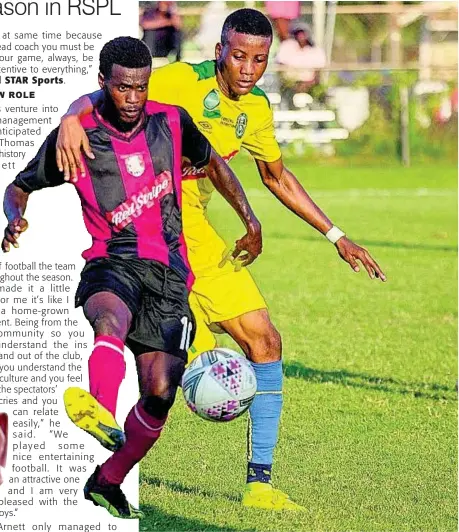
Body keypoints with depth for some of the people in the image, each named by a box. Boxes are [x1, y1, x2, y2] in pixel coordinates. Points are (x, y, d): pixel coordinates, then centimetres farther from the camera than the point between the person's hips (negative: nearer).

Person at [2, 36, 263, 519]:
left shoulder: (171, 122, 5)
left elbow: (212, 163, 24)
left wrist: (250, 220, 18)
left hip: (168, 271, 3)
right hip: (112, 263, -3)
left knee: (159, 393, -7)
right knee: (111, 317, -40)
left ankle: (107, 481, 16)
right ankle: (103, 416, -67)